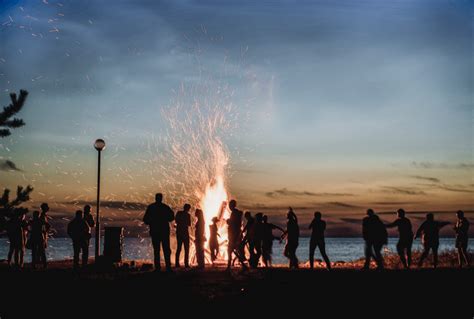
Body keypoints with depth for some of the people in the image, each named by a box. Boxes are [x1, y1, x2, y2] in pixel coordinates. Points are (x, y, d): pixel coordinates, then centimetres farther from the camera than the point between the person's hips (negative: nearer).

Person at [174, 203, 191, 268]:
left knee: (178, 248, 10)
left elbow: (176, 221, 7)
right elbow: (189, 224, -2)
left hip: (178, 232, 5)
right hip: (185, 232, -5)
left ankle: (177, 263, 3)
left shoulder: (178, 213, 3)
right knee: (186, 249, 0)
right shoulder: (187, 215, -8)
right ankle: (186, 264, -8)